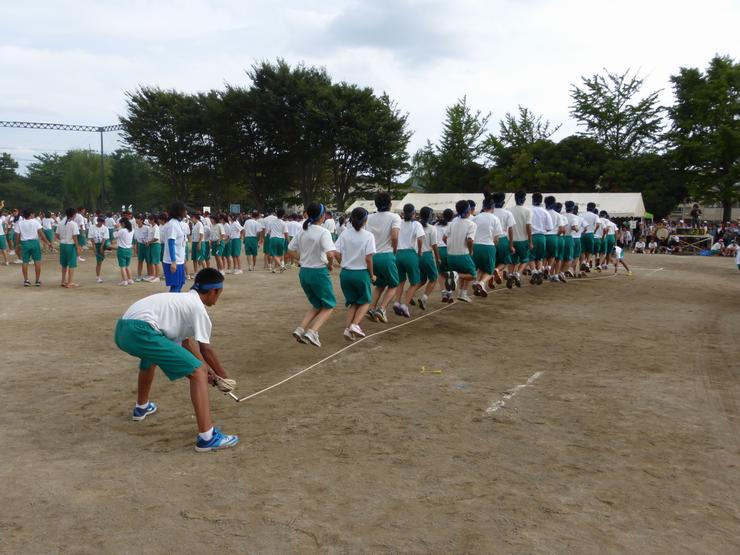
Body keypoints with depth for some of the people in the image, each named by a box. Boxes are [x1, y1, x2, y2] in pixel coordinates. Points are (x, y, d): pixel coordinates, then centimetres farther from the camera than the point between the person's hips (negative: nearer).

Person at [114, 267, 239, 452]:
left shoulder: (183, 300, 29)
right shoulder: (198, 307, 4)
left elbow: (187, 342, 34)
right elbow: (206, 349, 2)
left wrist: (207, 368, 35)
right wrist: (223, 375, 15)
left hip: (122, 329, 10)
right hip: (141, 331, -10)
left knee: (151, 354, 43)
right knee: (198, 372, -8)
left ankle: (141, 407, 63)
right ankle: (207, 437, -15)